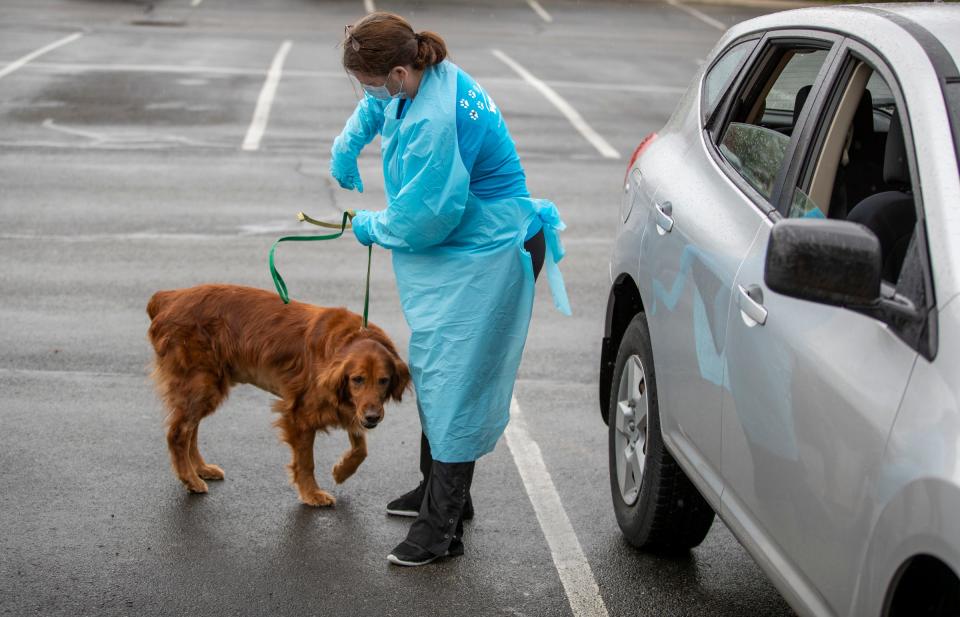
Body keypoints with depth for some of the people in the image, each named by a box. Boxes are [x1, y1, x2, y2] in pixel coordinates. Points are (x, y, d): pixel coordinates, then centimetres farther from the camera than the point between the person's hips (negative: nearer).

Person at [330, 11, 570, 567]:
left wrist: (370, 227, -7)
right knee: (433, 370, 19)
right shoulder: (430, 78, 1)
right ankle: (438, 491, 35)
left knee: (454, 380, -7)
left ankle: (443, 527, -1)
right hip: (454, 250, 11)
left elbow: (423, 219, -25)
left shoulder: (436, 123, -30)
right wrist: (344, 155, 23)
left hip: (480, 263, -11)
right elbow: (374, 108, 27)